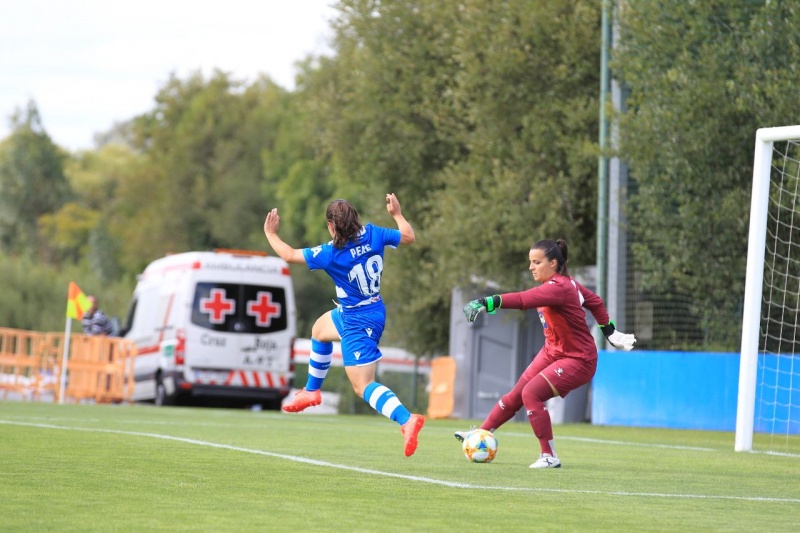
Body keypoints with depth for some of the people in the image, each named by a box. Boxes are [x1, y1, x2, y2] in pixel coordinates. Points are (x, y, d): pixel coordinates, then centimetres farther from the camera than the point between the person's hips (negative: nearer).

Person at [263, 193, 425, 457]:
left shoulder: (331, 254, -25)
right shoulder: (373, 235, -10)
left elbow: (289, 255, -15)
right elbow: (408, 236, 3)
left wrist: (270, 234, 2)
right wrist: (397, 214, 19)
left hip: (358, 324, -9)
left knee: (363, 386, -7)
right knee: (319, 329, 33)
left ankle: (406, 419, -25)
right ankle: (311, 391, 48)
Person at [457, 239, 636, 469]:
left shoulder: (559, 288, -28)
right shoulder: (566, 282, 0)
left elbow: (523, 300, -43)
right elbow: (595, 301, 12)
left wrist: (487, 302, -51)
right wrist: (608, 330, 21)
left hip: (578, 361, -10)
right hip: (552, 352, 10)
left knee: (531, 393, -21)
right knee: (515, 395, 12)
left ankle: (549, 457, -12)